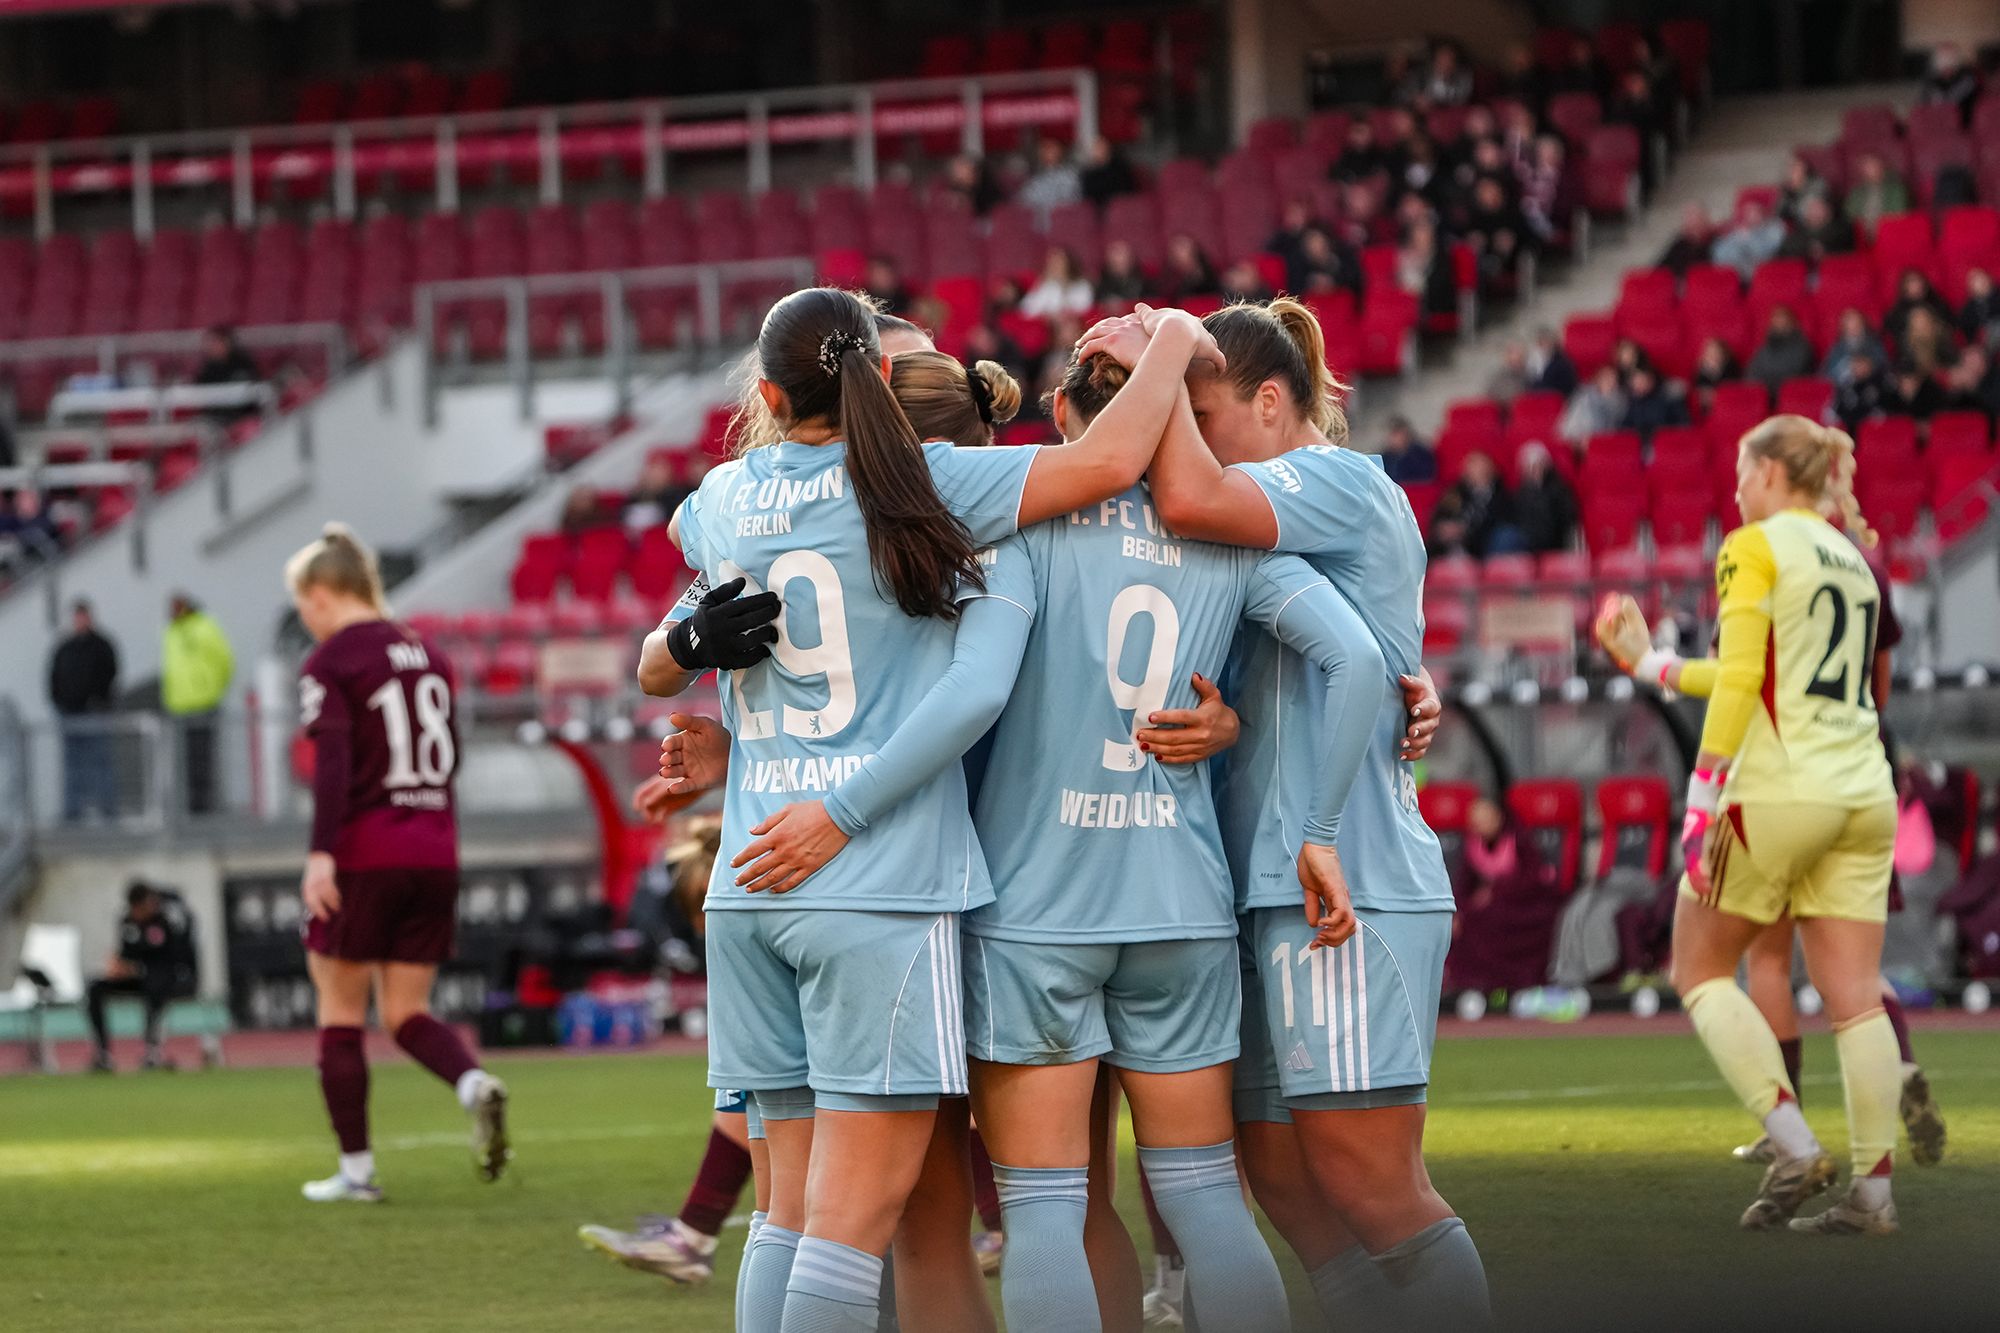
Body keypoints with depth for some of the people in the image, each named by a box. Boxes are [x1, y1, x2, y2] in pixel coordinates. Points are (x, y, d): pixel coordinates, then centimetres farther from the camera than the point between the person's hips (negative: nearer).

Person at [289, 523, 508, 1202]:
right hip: (435, 854, 6)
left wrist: (321, 853, -25)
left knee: (341, 1010, 7)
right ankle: (474, 1084, -19)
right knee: (406, 1013, 10)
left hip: (364, 855, -6)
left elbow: (332, 760, -19)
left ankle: (355, 1169, 8)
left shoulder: (330, 664, -6)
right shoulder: (429, 655, 14)